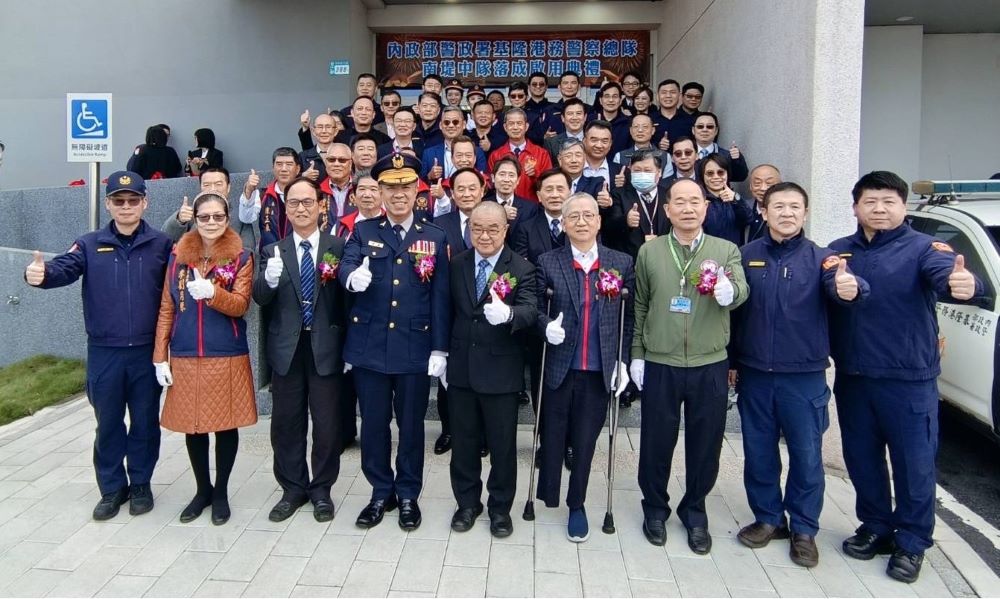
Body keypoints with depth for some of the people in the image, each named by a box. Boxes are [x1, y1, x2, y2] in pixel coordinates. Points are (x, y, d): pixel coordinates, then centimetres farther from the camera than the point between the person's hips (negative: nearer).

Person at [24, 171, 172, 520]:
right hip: (104, 353, 1)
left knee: (145, 421, 11)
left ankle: (140, 484, 28)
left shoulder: (161, 245, 0)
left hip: (147, 351, -1)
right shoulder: (90, 245, 1)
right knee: (108, 423, 12)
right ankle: (112, 488, 28)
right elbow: (64, 269, -15)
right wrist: (40, 274, -35)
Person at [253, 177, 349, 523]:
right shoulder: (273, 252, 5)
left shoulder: (338, 248, 0)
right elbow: (260, 299, -7)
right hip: (286, 349, 2)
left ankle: (321, 490, 24)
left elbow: (346, 298, -2)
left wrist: (348, 347, -7)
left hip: (326, 347, -2)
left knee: (327, 422, 7)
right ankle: (293, 489, 27)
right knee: (286, 423, 11)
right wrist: (268, 279, -29)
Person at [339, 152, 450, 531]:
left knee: (411, 424, 10)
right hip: (369, 346, 1)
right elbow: (346, 267, -13)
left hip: (415, 348, 0)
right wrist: (353, 278, -37)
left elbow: (441, 297, 0)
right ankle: (381, 492, 28)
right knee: (373, 423, 10)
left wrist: (440, 348, -4)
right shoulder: (362, 232, 5)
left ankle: (408, 495, 28)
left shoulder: (435, 238, 3)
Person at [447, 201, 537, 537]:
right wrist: (442, 352, 6)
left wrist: (507, 313, -44)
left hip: (501, 370, -3)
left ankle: (500, 507, 28)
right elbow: (449, 311, 9)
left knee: (502, 444, 9)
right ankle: (467, 502, 33)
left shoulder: (522, 269, -8)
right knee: (464, 441, 15)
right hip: (461, 368, 4)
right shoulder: (456, 265, 5)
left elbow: (530, 312, -23)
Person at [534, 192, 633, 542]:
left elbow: (629, 317, 5)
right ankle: (547, 496, 33)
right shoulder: (548, 263, 0)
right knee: (553, 436, 12)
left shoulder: (622, 263, 3)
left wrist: (623, 360, 1)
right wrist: (547, 326, -19)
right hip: (558, 367, 0)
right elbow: (536, 309, 2)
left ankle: (577, 505, 28)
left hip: (599, 370, 1)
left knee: (586, 440, 10)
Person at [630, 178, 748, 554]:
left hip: (710, 365, 0)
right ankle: (655, 509, 31)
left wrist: (728, 290, -38)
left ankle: (694, 513, 31)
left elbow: (741, 292, -15)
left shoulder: (726, 250, 1)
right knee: (656, 441, 9)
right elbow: (640, 306, 8)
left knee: (705, 443, 10)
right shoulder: (649, 252, 3)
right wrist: (636, 354, 6)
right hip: (659, 364, 0)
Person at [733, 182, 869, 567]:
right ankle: (768, 518, 31)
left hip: (804, 375, -1)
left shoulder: (820, 257, -3)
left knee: (806, 454, 7)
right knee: (758, 452, 12)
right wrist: (731, 361, 2)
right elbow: (733, 308, 2)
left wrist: (850, 290, -46)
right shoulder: (747, 255, 0)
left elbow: (840, 286, -23)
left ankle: (804, 529, 24)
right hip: (754, 373, 2)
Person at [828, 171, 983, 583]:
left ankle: (911, 543, 24)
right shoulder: (838, 251, 7)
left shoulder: (923, 248, -6)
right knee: (861, 460, 15)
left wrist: (964, 285, -47)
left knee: (914, 465, 5)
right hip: (851, 378, 4)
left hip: (908, 381, -3)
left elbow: (947, 273, -27)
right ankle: (875, 528, 35)